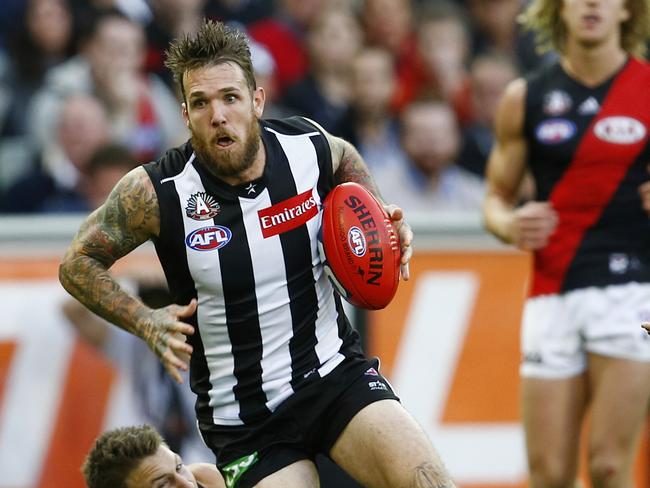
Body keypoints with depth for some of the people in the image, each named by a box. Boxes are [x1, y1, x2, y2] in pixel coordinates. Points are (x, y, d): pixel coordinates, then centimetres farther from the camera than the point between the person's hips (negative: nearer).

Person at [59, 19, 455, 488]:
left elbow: (344, 159, 21)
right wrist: (145, 322, -13)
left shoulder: (308, 145, -6)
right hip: (243, 415, -2)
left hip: (337, 374, 2)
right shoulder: (155, 193, -15)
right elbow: (79, 263, 1)